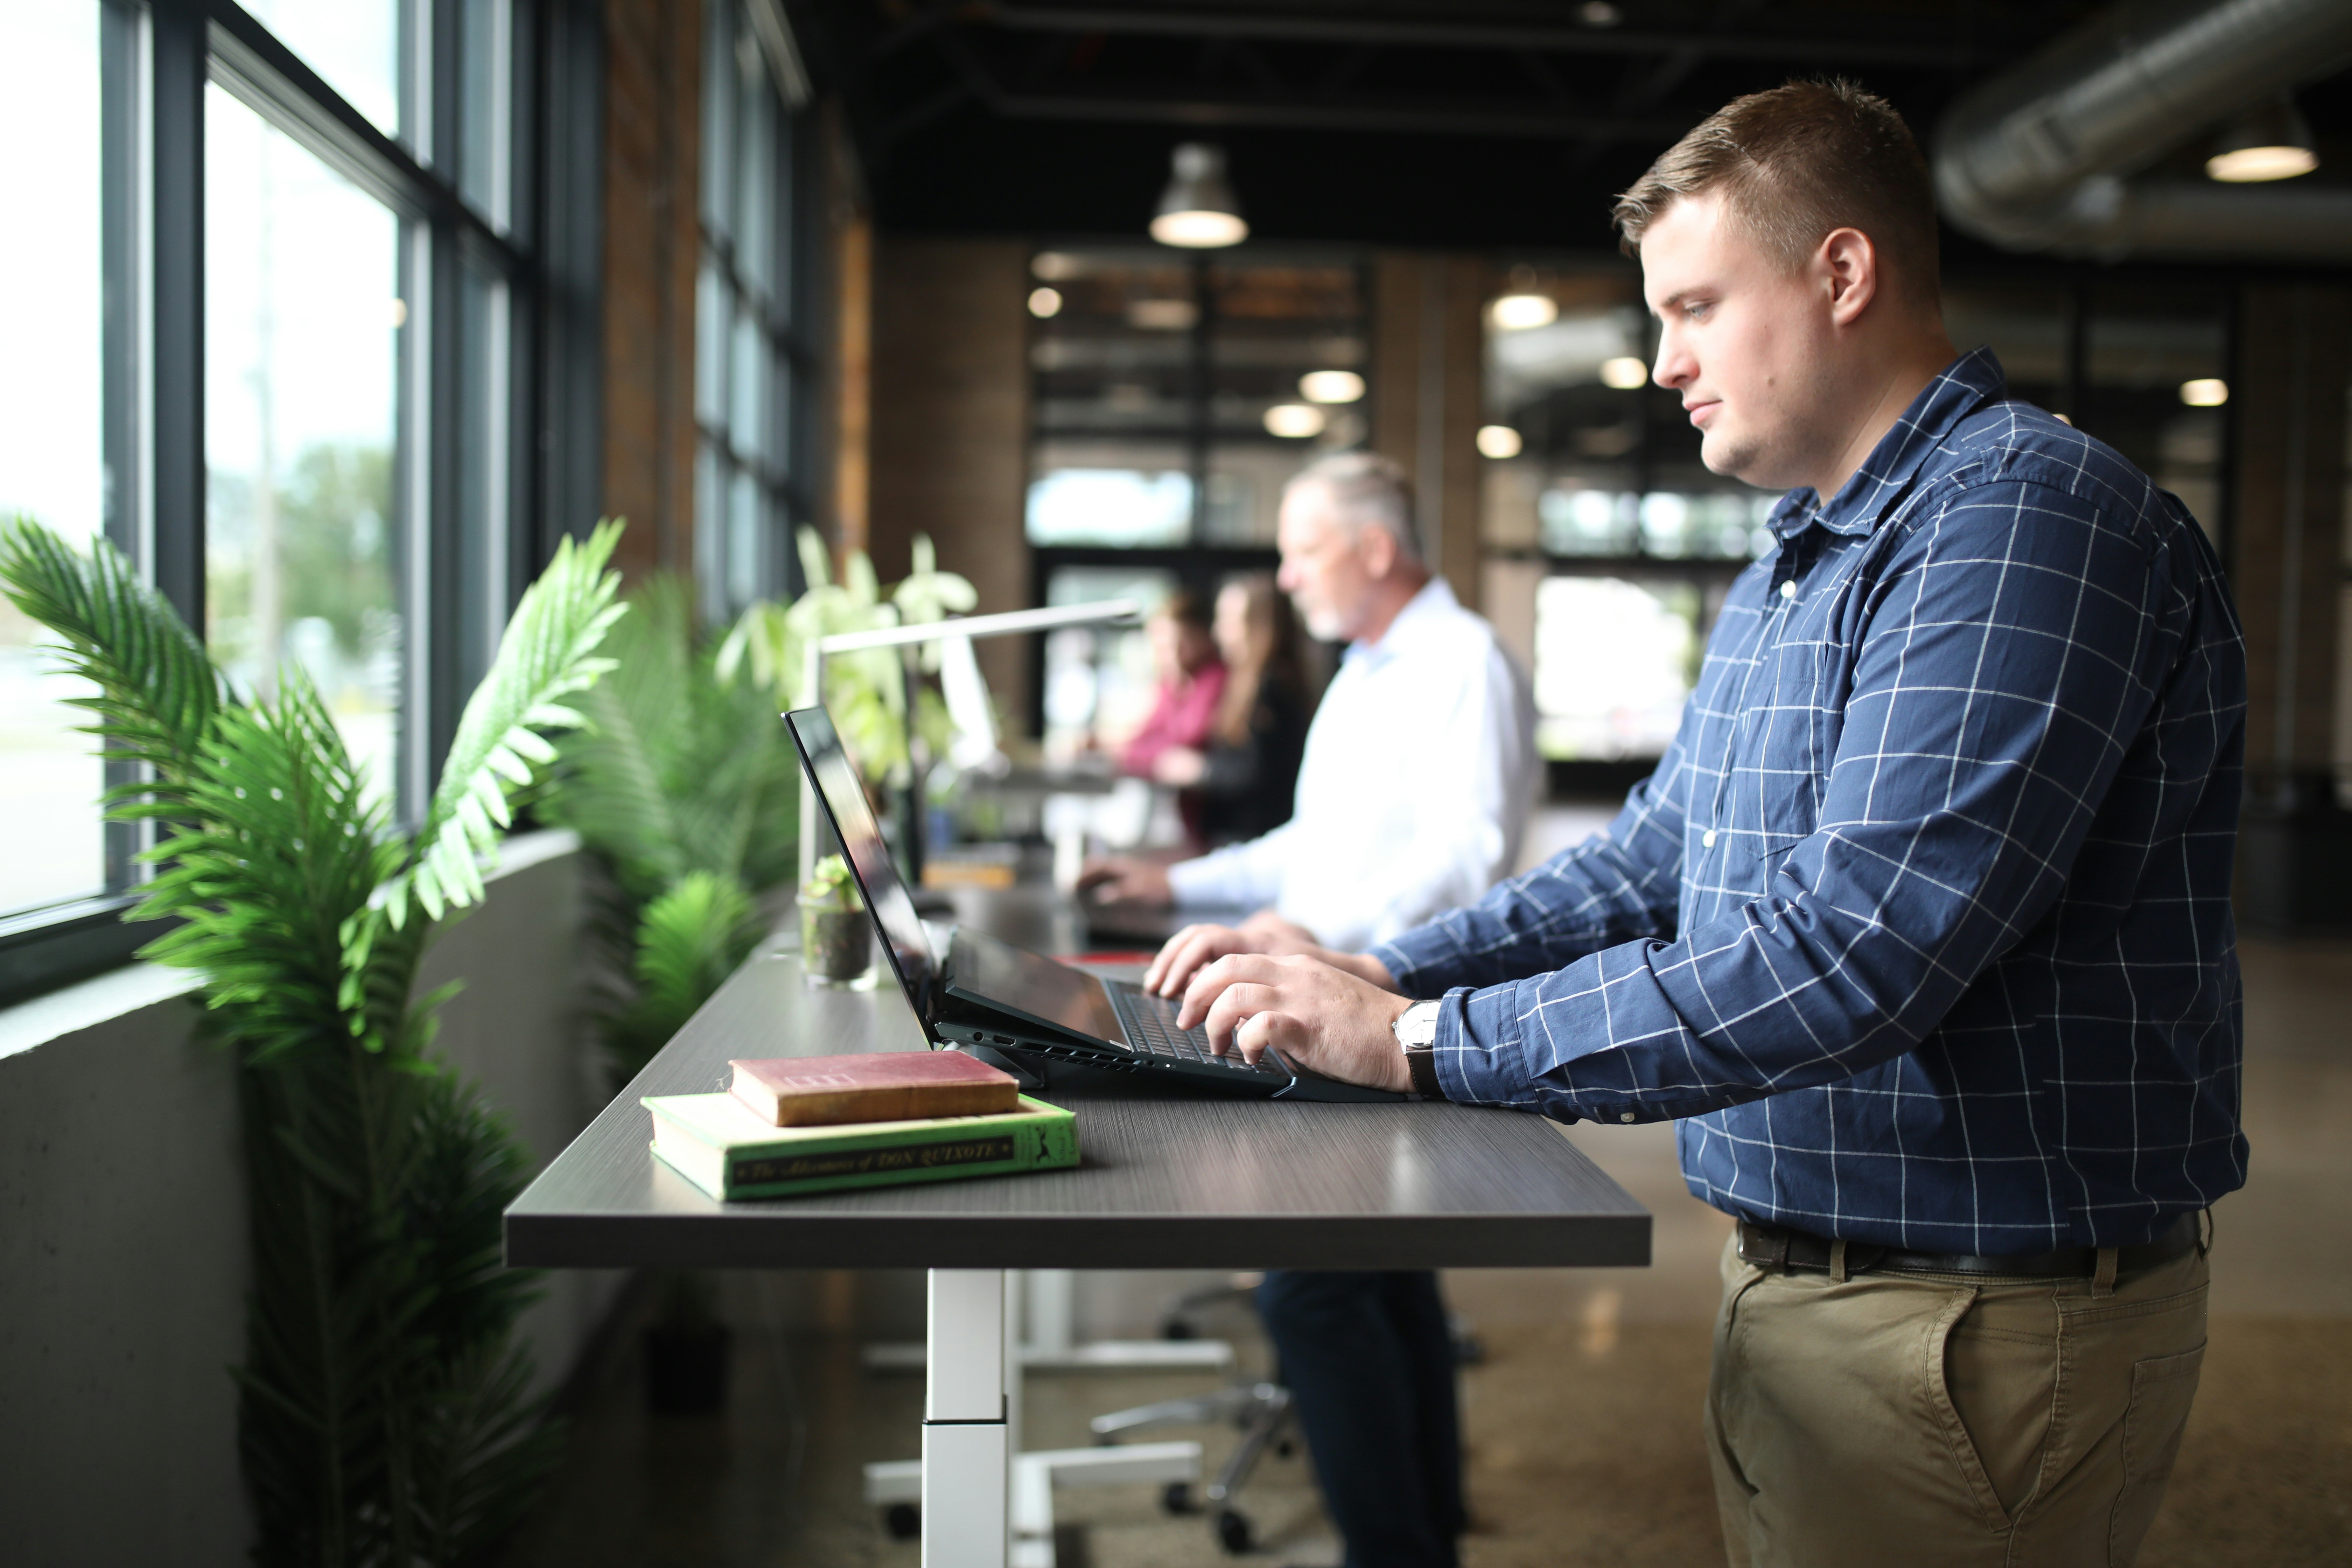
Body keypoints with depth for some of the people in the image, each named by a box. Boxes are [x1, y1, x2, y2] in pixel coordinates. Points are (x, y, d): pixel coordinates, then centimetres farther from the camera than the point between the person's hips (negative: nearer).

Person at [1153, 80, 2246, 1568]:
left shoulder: (2028, 515, -20)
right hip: (1796, 1277, 9)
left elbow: (1850, 951, -29)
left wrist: (1417, 1040, -26)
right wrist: (1368, 973, 3)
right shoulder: (1793, 573, 14)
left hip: (1975, 1326, -9)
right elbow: (1653, 863, 17)